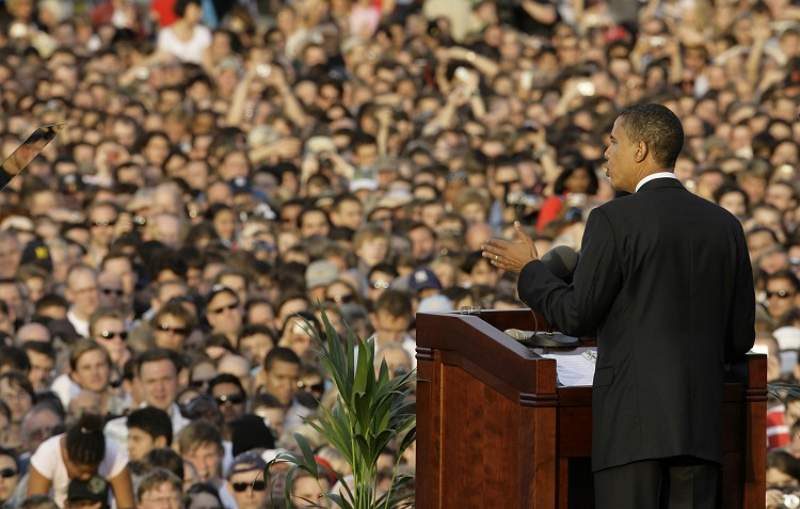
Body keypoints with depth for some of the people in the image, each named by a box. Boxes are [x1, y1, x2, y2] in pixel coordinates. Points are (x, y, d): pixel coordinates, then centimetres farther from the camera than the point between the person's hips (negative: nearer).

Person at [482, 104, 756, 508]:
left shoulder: (614, 220, -7)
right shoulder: (724, 225, 9)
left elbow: (576, 316, -6)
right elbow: (741, 337, 11)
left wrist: (529, 270, 9)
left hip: (633, 417, -5)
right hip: (700, 422, 5)